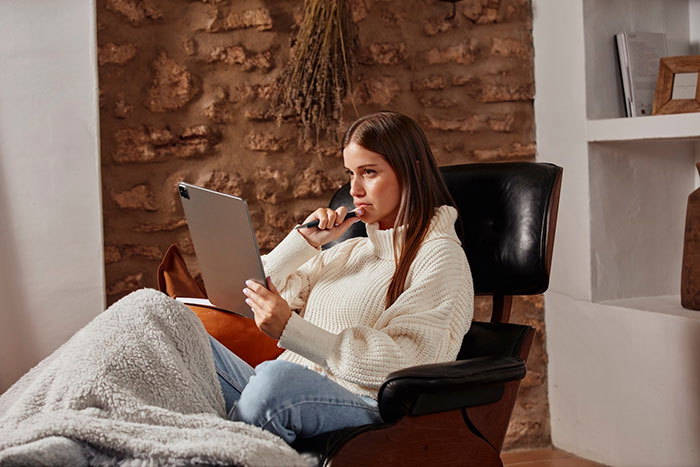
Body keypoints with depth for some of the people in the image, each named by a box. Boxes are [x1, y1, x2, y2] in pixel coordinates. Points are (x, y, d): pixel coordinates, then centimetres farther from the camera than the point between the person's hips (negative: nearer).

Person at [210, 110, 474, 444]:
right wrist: (305, 240, 13)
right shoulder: (350, 252, 27)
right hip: (289, 396, 7)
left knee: (276, 377, -39)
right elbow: (251, 293, 26)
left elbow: (400, 364, -13)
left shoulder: (438, 256, 2)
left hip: (361, 406, -7)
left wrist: (290, 329, -20)